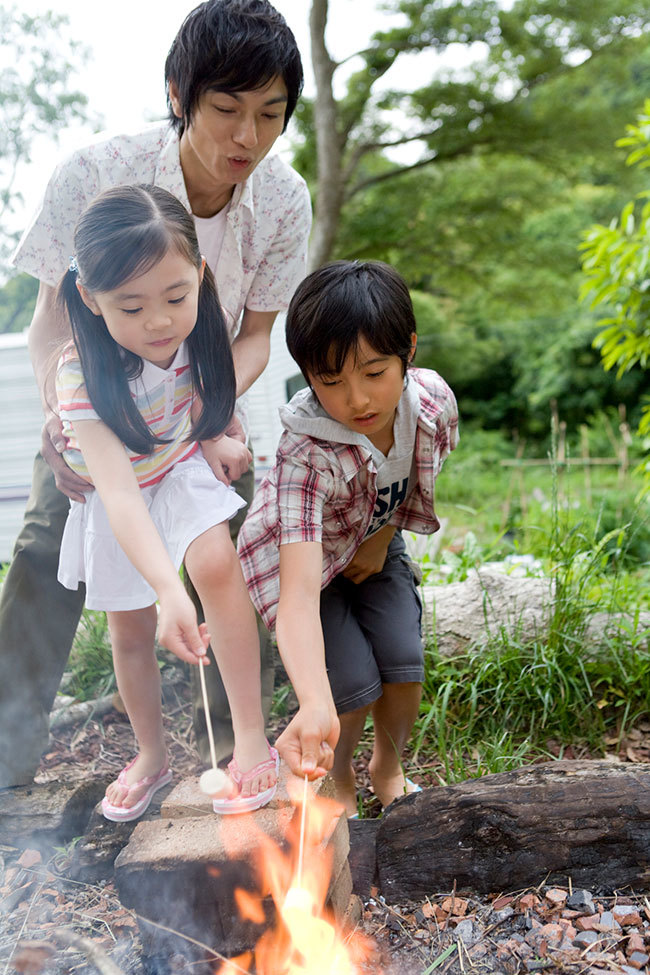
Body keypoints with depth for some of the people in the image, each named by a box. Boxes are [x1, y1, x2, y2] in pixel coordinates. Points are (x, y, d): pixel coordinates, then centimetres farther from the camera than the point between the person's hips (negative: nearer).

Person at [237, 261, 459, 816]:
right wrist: (315, 705, -65)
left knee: (405, 662, -8)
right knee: (355, 681, -14)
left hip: (377, 545, 4)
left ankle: (389, 766, 26)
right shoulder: (305, 458, -42)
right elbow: (300, 589, -52)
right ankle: (339, 777, 21)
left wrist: (383, 537, -6)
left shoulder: (434, 399, -27)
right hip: (310, 557, -4)